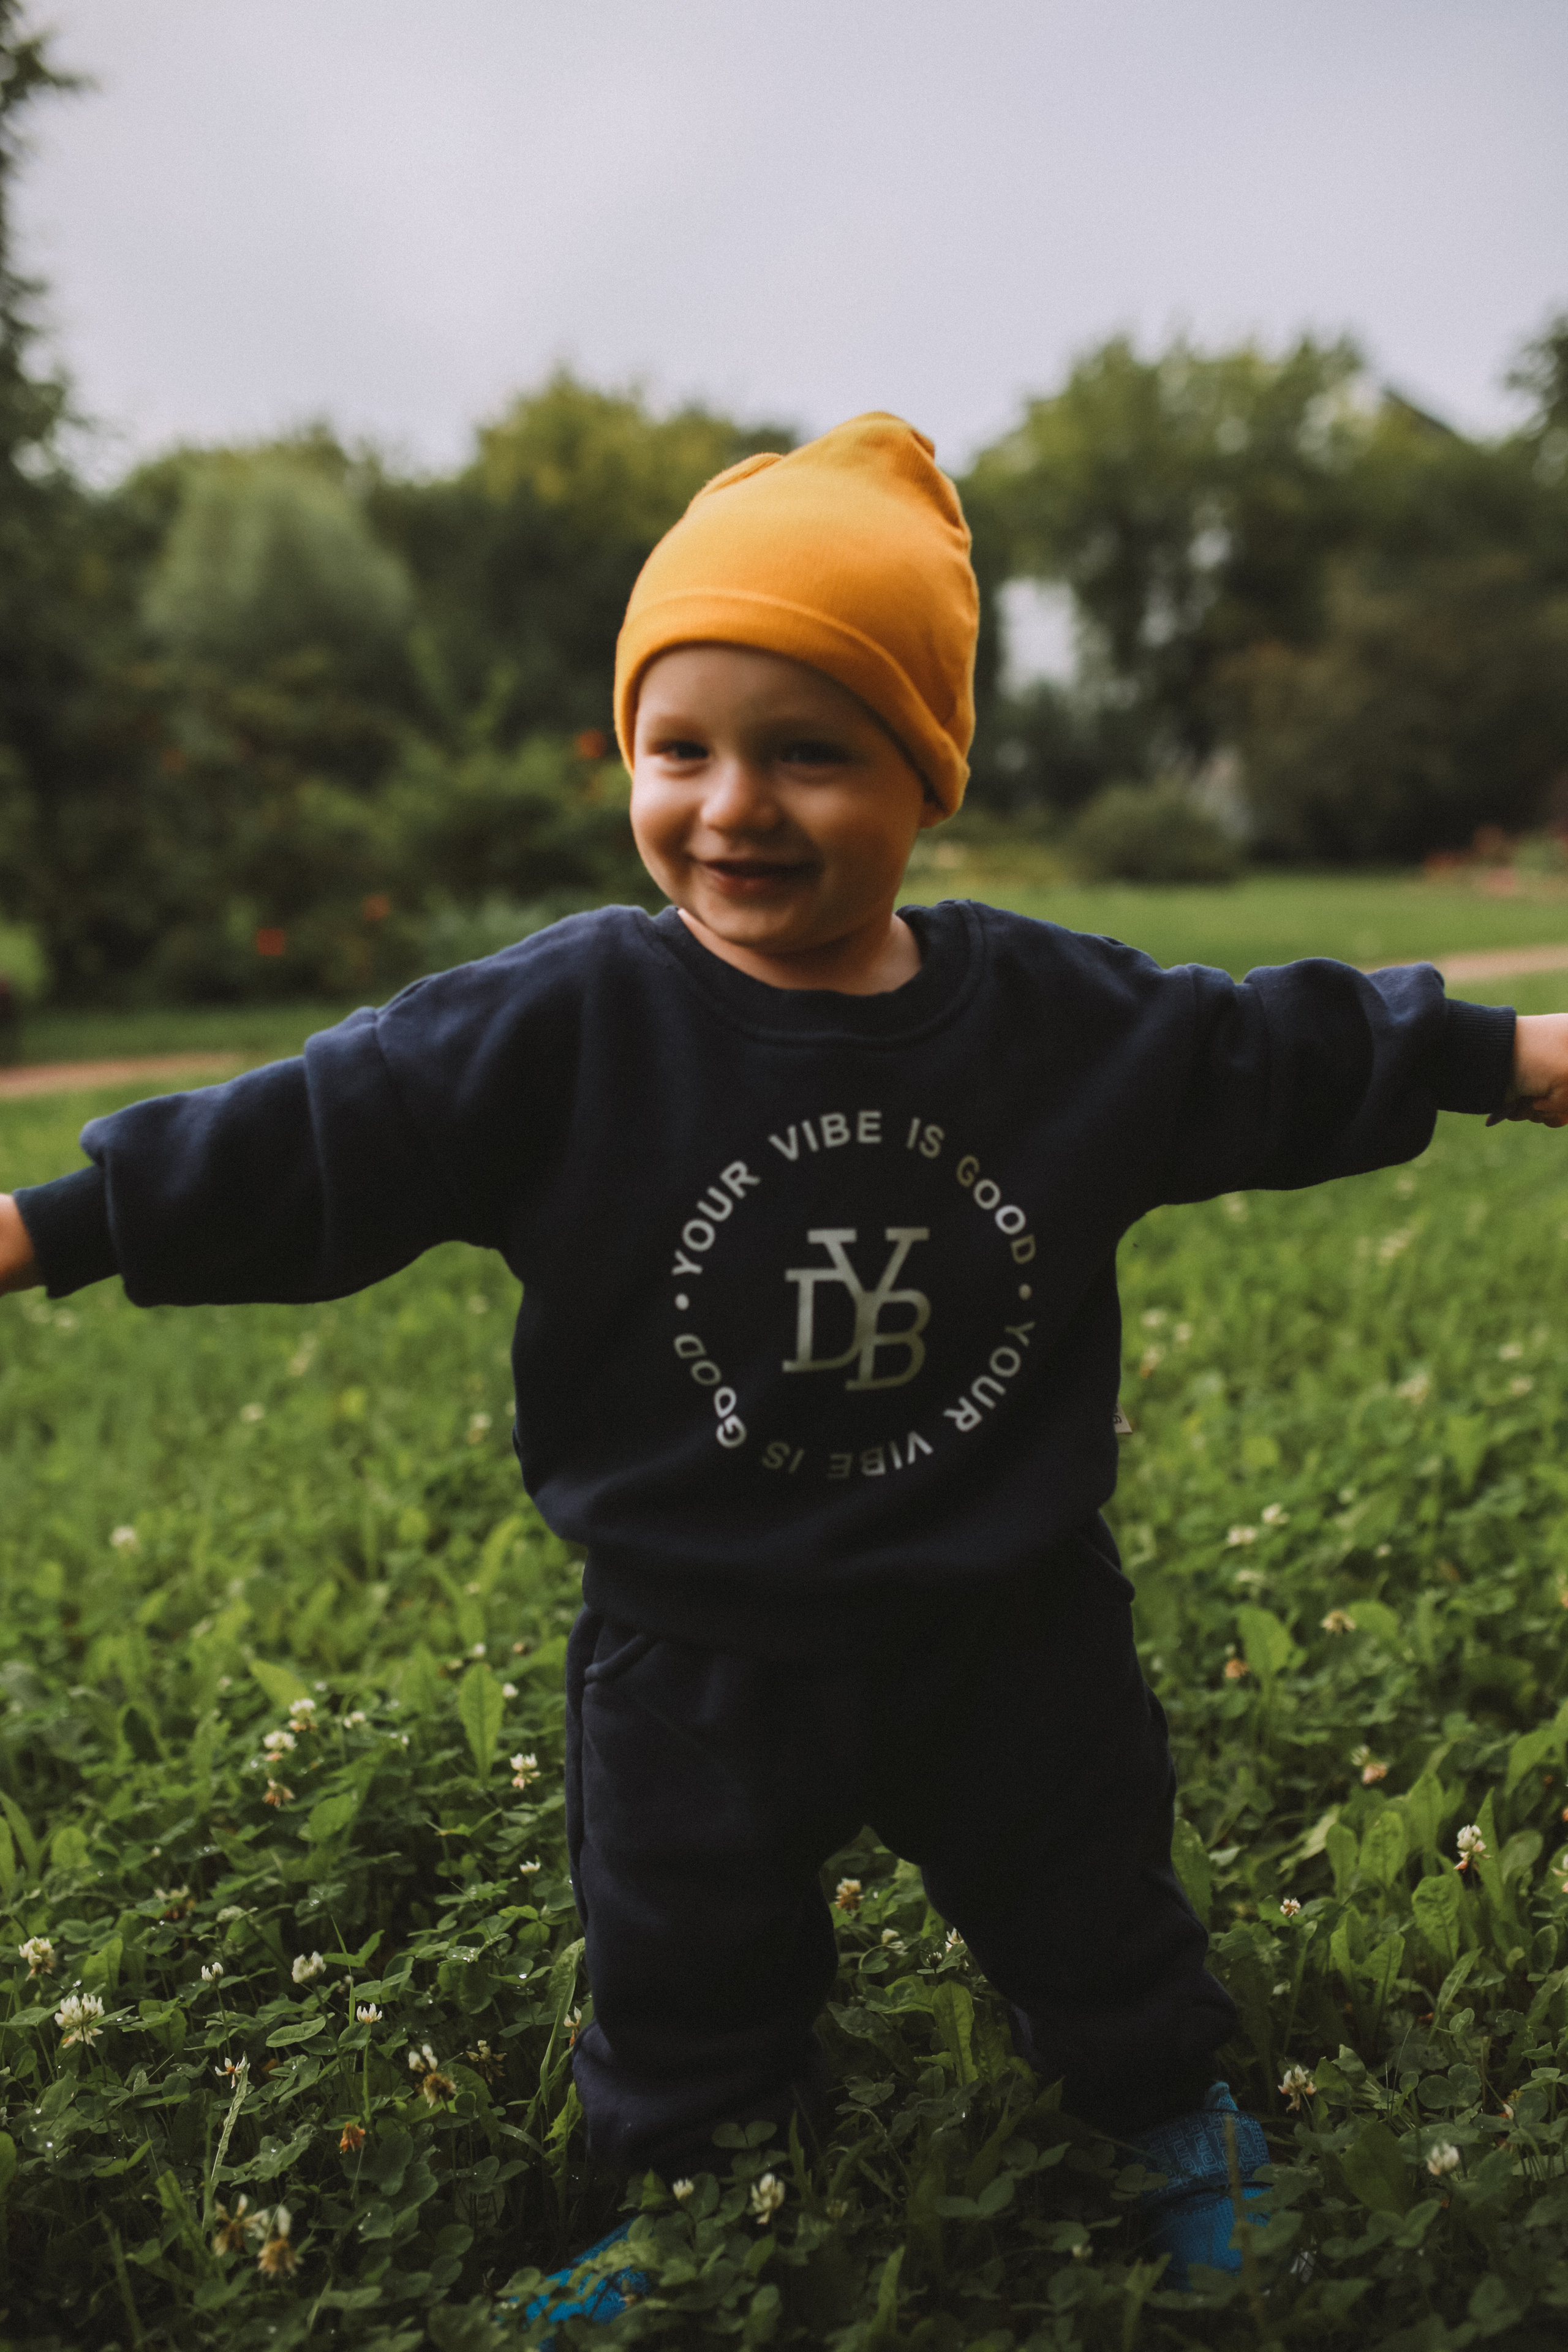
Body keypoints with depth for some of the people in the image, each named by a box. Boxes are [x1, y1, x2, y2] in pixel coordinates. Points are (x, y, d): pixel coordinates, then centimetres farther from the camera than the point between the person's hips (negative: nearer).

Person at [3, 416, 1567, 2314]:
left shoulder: (1061, 1014, -10)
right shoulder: (560, 1026, -17)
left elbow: (1293, 1055, 2)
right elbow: (308, 1137, -15)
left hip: (1008, 1637, 2)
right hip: (701, 1665, -1)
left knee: (1102, 1933, 25)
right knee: (687, 1995, 22)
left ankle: (1186, 2145, 57)